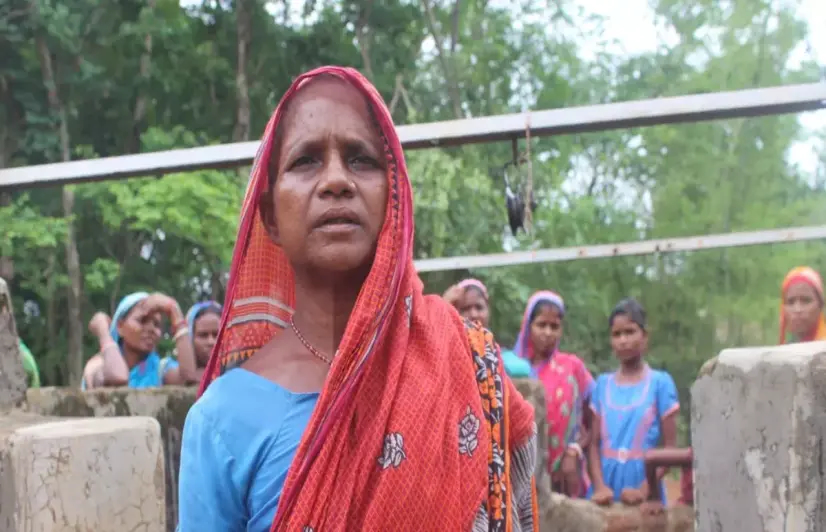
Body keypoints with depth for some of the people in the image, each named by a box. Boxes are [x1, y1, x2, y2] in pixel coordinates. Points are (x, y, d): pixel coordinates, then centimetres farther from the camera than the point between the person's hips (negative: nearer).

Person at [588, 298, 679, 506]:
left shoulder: (660, 382, 1)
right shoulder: (602, 384, 9)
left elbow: (670, 447, -2)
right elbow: (595, 443, 5)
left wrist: (645, 489, -13)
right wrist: (599, 486, -11)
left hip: (643, 482, -2)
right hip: (607, 493, 2)